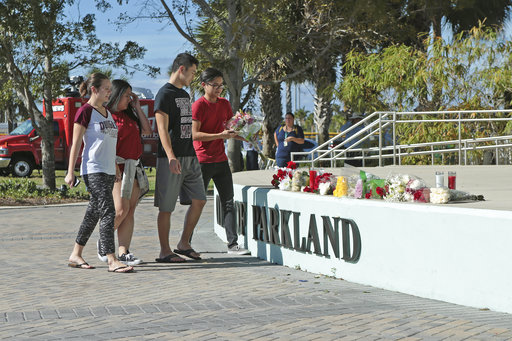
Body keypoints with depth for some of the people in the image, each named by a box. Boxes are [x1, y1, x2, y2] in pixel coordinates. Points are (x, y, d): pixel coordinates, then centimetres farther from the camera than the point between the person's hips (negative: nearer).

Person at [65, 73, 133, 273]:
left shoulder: (107, 113, 17)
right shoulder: (85, 111, -7)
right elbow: (76, 143, -8)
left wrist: (116, 170, 22)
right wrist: (70, 172, -11)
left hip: (108, 171, 8)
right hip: (93, 170, -8)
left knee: (94, 213, 11)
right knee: (108, 212, -15)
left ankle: (76, 255, 20)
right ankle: (112, 261, -17)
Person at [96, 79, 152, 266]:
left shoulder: (129, 114, 17)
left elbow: (147, 130, 17)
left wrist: (137, 107, 12)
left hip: (134, 167, 8)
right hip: (117, 167, -8)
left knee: (130, 210, 2)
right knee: (121, 209, -12)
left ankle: (123, 252, 2)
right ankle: (103, 242, 10)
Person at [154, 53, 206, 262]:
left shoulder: (184, 95, 19)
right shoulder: (165, 94, -8)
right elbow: (163, 128, -16)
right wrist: (171, 156, -25)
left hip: (189, 157, 9)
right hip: (171, 159, -9)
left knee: (199, 200, 7)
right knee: (166, 207, -2)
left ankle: (184, 244, 17)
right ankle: (165, 251, 3)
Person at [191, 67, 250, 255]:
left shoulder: (225, 104, 10)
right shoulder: (198, 105, -10)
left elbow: (231, 129, 19)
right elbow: (195, 134, -17)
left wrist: (242, 135, -1)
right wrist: (221, 135, -23)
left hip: (221, 160, 6)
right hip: (202, 161, -6)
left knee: (228, 202, 3)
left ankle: (233, 243, 5)